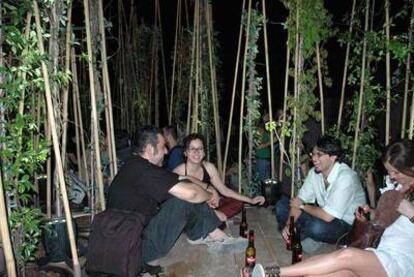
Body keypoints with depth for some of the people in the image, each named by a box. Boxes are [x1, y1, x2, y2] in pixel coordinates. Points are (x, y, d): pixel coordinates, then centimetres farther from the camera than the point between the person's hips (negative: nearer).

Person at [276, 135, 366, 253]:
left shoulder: (346, 177, -29)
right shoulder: (314, 172, -6)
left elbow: (327, 216, -33)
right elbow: (299, 199, -2)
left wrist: (302, 206, -16)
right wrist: (289, 224, -17)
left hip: (348, 225, -6)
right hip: (324, 215, 7)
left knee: (317, 227, -39)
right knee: (282, 204, -4)